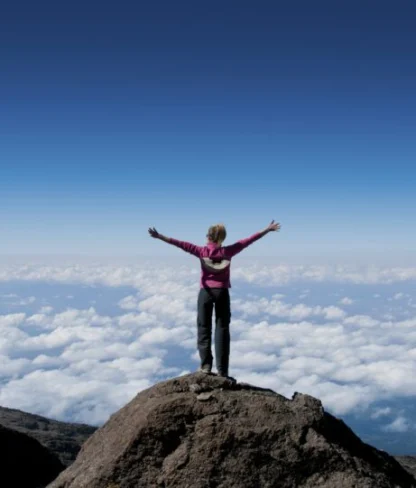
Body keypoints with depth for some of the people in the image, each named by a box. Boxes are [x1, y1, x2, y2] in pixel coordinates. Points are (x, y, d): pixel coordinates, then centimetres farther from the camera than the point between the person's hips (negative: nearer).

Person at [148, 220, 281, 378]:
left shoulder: (202, 251, -5)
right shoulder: (228, 251, -2)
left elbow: (182, 244, -7)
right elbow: (247, 241, 2)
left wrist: (160, 237, -6)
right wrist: (267, 230, 8)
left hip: (206, 292, -1)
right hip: (222, 292, 1)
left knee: (204, 329, 9)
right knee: (222, 329, 3)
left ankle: (206, 365, 3)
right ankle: (222, 369, 1)